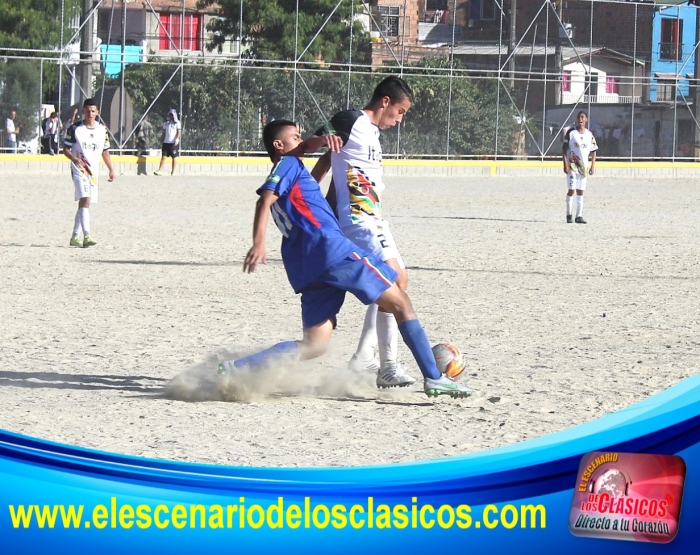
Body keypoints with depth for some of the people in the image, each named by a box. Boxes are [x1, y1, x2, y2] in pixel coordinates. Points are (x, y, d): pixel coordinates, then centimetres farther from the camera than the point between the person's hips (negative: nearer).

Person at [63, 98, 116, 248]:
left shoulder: (103, 130, 7)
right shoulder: (75, 129, -6)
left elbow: (105, 151, 15)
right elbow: (66, 148, -3)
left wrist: (111, 169, 10)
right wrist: (74, 159, -21)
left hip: (94, 171, 5)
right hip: (79, 169, -5)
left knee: (83, 202, 11)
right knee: (85, 199, -21)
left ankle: (75, 237, 21)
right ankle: (86, 236, -29)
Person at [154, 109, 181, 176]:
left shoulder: (177, 123, 1)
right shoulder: (165, 123, 13)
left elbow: (179, 132, -6)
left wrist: (177, 139, -19)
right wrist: (162, 139, 15)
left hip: (174, 143, -4)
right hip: (166, 142, 4)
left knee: (174, 157, 0)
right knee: (163, 157, -2)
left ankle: (173, 172, 6)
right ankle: (160, 171, -7)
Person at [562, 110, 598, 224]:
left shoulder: (589, 135, 6)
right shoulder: (571, 133, -4)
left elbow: (593, 151, 12)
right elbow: (564, 149, -4)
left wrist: (593, 166, 2)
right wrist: (565, 165, -11)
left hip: (584, 166, 3)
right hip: (572, 166, -3)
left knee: (580, 191, 4)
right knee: (571, 189, -7)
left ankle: (579, 216, 6)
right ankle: (569, 214, 1)